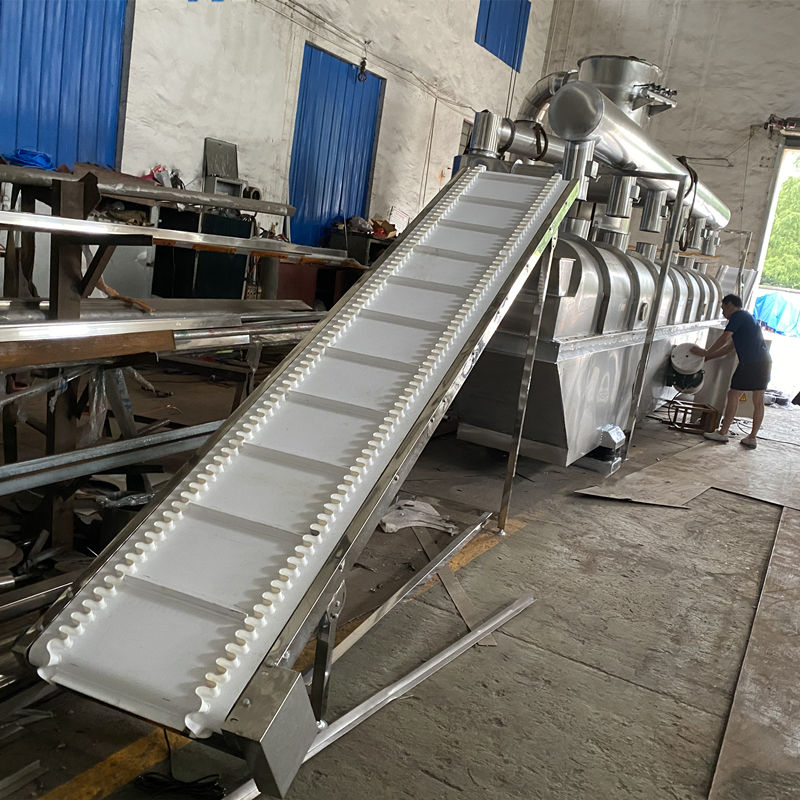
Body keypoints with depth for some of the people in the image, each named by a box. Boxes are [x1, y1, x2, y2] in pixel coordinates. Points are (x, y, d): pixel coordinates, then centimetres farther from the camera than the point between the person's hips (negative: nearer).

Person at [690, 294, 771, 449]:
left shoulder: (738, 315, -2)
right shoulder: (746, 317, 27)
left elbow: (724, 338, -11)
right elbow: (729, 347, 27)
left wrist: (706, 353, -1)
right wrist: (706, 357, 26)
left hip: (750, 363, -9)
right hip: (765, 362, 9)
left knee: (733, 395, 0)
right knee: (758, 401, 8)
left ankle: (723, 433, 5)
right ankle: (752, 437, 12)